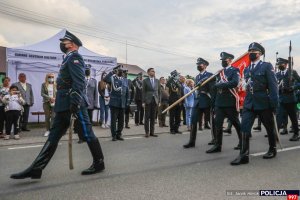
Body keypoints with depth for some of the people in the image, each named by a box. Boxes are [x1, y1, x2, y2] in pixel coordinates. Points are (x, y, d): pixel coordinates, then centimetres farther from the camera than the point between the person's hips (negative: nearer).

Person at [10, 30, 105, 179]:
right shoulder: (68, 59, 22)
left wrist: (75, 104, -26)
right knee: (53, 136, 8)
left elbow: (79, 82, -20)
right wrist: (65, 105, 22)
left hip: (74, 104, -10)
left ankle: (99, 164, 14)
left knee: (87, 134, 0)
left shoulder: (74, 57, -8)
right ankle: (36, 169, 12)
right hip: (63, 105, 10)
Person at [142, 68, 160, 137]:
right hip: (148, 101, -3)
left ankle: (152, 132, 13)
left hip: (155, 100, 3)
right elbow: (143, 92, -2)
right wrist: (143, 102, -8)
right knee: (147, 117, 1)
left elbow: (159, 91, 12)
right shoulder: (145, 81, 1)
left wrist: (159, 101, 5)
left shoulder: (157, 81, 11)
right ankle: (147, 132, 8)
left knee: (153, 117, 6)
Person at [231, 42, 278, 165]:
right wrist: (247, 101, 14)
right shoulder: (246, 70, 13)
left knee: (269, 128, 13)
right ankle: (244, 155, -4)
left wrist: (274, 104, -14)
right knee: (244, 128, -6)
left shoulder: (267, 66, -4)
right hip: (249, 103, 4)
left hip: (264, 103, -4)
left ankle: (272, 150, 33)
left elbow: (273, 86, -9)